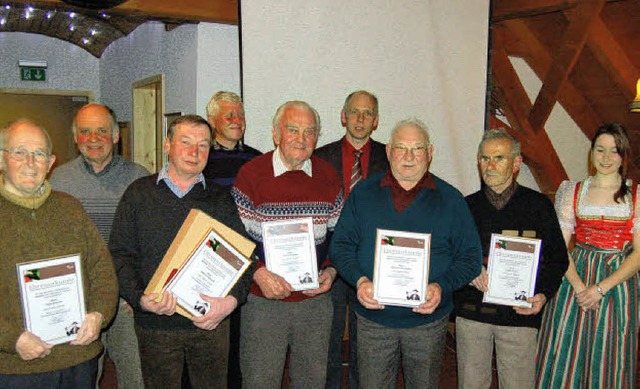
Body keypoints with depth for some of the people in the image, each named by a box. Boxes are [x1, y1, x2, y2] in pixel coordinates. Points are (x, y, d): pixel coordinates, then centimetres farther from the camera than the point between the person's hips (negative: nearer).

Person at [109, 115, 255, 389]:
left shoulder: (221, 199, 7)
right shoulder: (139, 194, 4)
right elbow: (120, 255, 0)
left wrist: (232, 300, -15)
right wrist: (140, 299, -16)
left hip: (211, 323, 1)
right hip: (155, 324, -1)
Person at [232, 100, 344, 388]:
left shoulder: (328, 176, 3)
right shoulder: (251, 174, -8)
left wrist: (331, 271, -4)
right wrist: (258, 272, -20)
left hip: (316, 300, 3)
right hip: (263, 300, -3)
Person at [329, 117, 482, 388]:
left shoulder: (450, 199, 2)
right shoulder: (363, 193, 4)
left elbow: (470, 256, 1)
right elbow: (340, 244, 3)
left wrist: (442, 286, -16)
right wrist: (359, 280, -15)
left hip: (428, 321, 0)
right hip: (373, 318, 0)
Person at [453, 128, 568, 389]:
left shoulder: (538, 205, 3)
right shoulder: (467, 206, 7)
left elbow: (558, 258, 4)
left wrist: (544, 294, -11)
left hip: (520, 313, -1)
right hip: (472, 311, 2)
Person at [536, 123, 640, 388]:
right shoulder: (572, 191, 6)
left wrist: (601, 288, -13)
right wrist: (578, 286, -12)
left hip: (618, 282, -1)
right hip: (574, 277, 1)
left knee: (609, 364, 6)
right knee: (565, 362, 3)